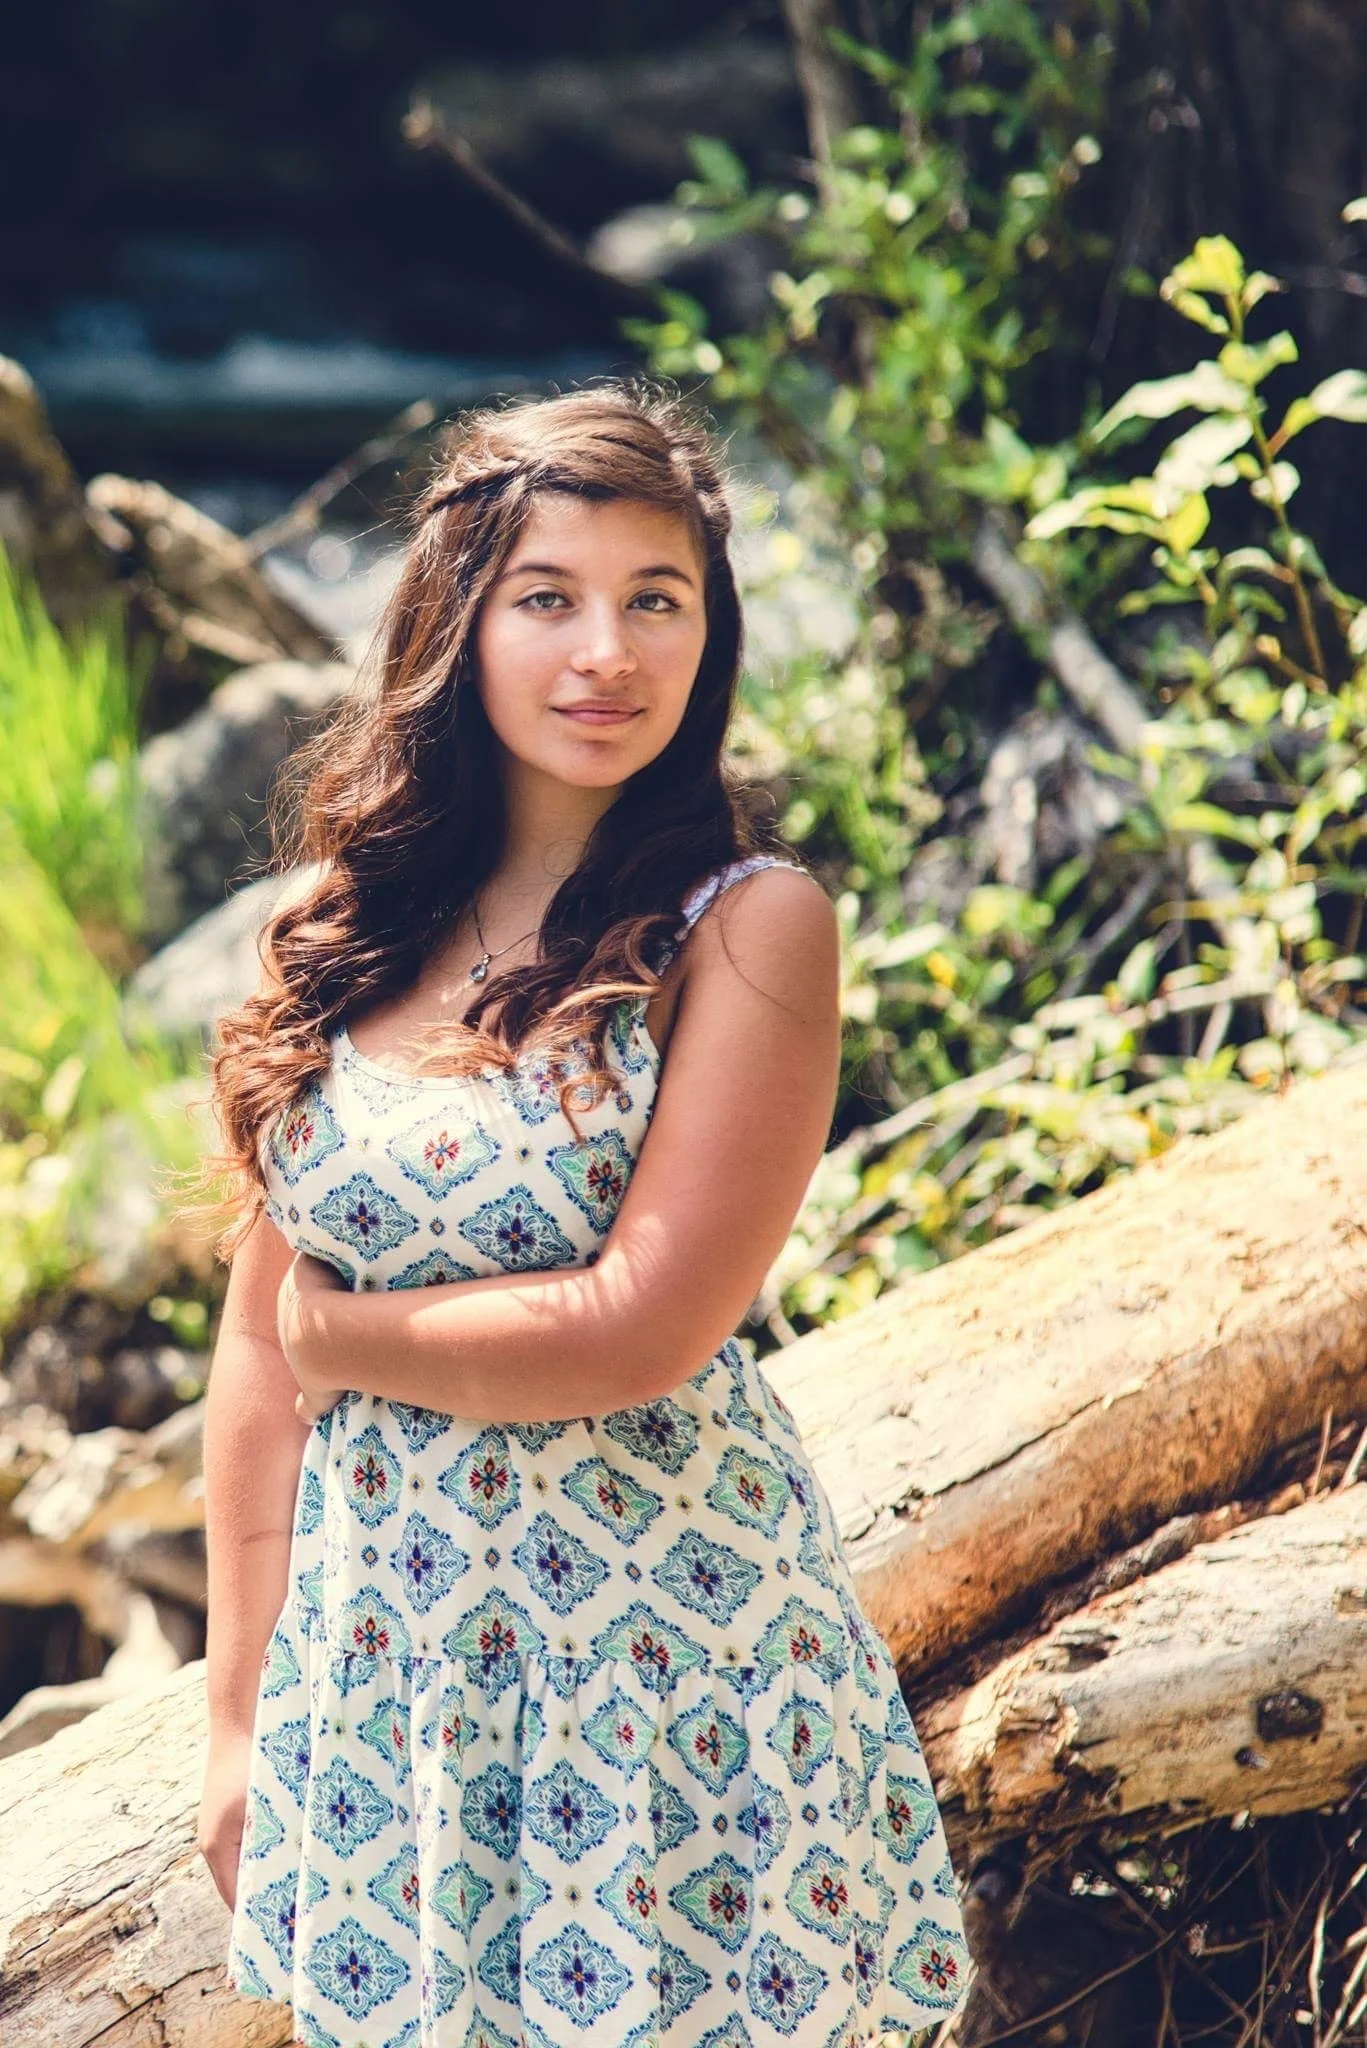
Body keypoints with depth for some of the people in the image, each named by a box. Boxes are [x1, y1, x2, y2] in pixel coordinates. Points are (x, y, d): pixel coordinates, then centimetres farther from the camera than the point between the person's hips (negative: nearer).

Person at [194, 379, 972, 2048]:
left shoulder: (748, 927, -10)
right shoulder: (340, 925, 2)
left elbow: (642, 1332, -17)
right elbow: (256, 1349, 5)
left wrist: (343, 1332, -5)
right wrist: (240, 1712, 7)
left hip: (666, 1664, -4)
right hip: (375, 1658, 4)